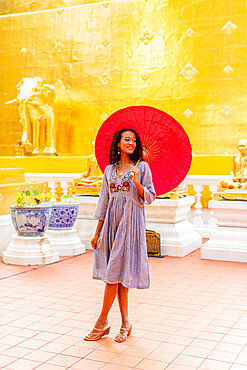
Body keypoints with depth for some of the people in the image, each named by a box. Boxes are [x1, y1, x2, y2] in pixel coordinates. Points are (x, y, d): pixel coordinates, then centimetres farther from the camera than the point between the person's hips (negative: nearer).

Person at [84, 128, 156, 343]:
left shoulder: (142, 167, 2)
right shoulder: (109, 170, 12)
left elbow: (150, 198, 0)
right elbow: (104, 202, 14)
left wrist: (137, 182, -18)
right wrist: (97, 232, 12)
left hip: (131, 221, -4)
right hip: (112, 221, 4)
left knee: (115, 272, -6)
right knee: (117, 274, 4)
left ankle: (102, 323, 5)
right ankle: (125, 323, 15)